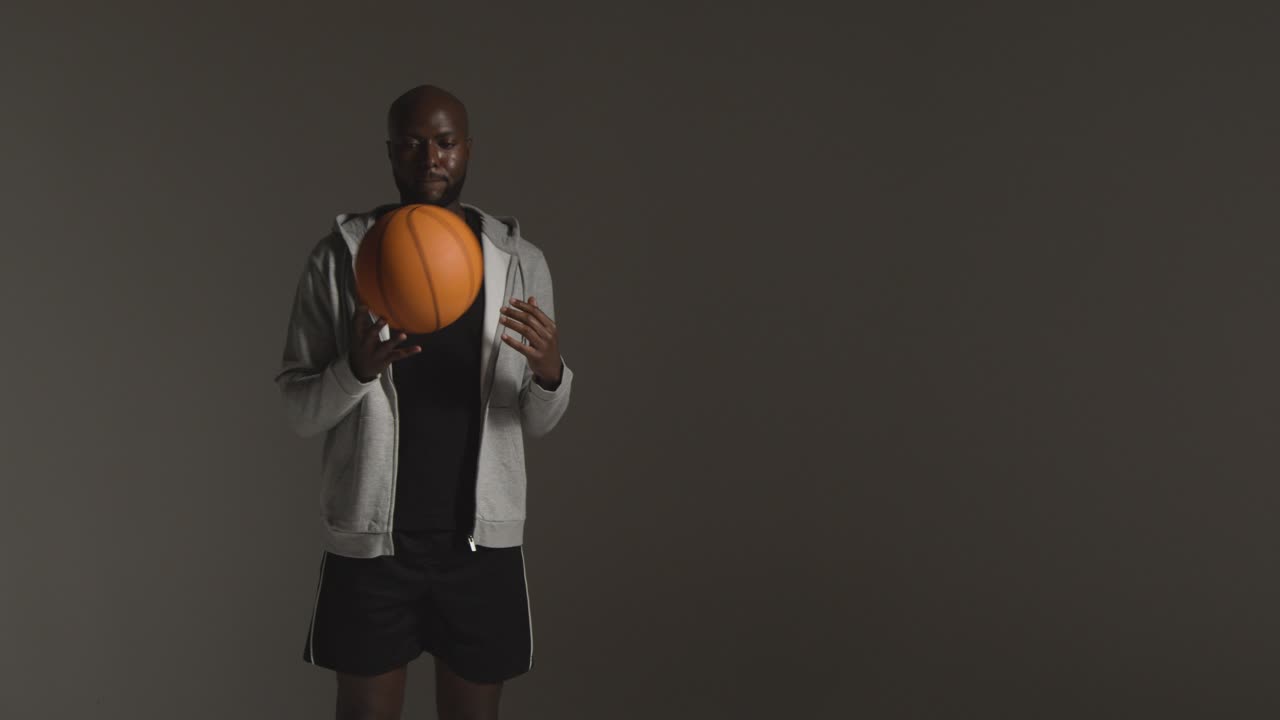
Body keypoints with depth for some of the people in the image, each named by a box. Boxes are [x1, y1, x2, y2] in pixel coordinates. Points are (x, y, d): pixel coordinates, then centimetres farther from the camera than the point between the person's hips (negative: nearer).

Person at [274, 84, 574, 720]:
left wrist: (551, 375, -17)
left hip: (483, 540, 1)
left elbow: (536, 423, 5)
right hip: (370, 541, -1)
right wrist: (358, 368, -23)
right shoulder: (339, 257, -3)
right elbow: (299, 412, -3)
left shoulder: (520, 261, 2)